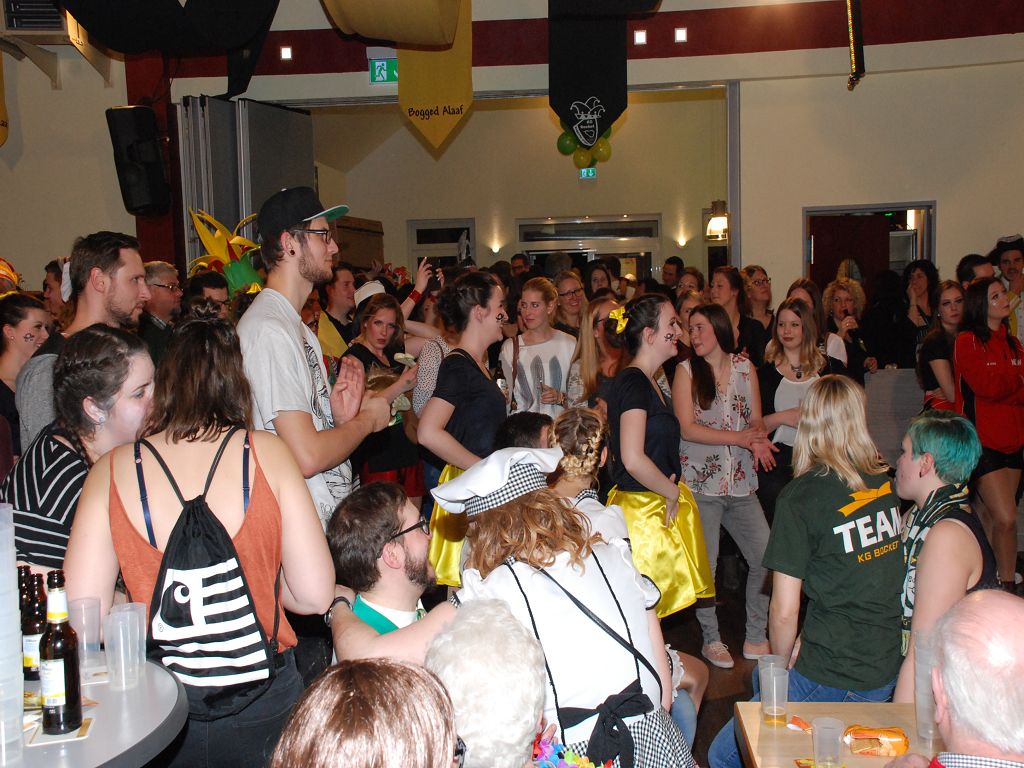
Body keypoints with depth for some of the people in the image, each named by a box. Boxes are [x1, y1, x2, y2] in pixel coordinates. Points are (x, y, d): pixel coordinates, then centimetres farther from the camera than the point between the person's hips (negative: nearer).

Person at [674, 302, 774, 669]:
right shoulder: (687, 370, -1)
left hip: (741, 483, 3)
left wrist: (757, 441, -17)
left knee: (766, 557, 1)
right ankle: (711, 640, 18)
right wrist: (741, 438, -18)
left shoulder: (745, 367, 8)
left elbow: (757, 421, 7)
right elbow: (687, 428, -10)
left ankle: (756, 638, 16)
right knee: (704, 565, 1)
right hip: (700, 482, -3)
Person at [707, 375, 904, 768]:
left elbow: (784, 612, -13)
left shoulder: (801, 496, -14)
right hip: (891, 670, 7)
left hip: (836, 681, -7)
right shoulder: (888, 483, 4)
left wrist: (783, 663, 7)